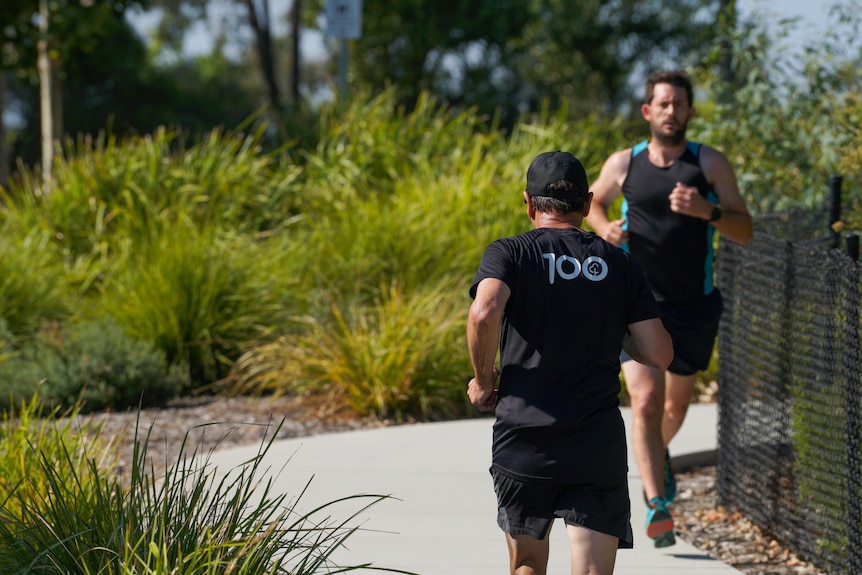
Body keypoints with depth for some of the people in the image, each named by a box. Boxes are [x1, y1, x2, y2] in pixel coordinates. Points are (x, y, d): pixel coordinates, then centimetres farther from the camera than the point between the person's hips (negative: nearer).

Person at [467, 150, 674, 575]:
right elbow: (660, 355, 3)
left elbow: (485, 313, -20)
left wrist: (482, 381, -4)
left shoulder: (508, 253, 1)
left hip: (523, 440, -1)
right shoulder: (619, 265, 8)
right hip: (599, 445, 1)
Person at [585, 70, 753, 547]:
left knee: (676, 404, 18)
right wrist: (605, 228, -2)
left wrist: (707, 211, -24)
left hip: (694, 307, 1)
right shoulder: (623, 164, 0)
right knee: (646, 401, -17)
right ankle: (657, 504, -18)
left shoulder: (710, 163, -3)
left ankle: (659, 452, 52)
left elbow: (744, 232, -5)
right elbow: (593, 204, 20)